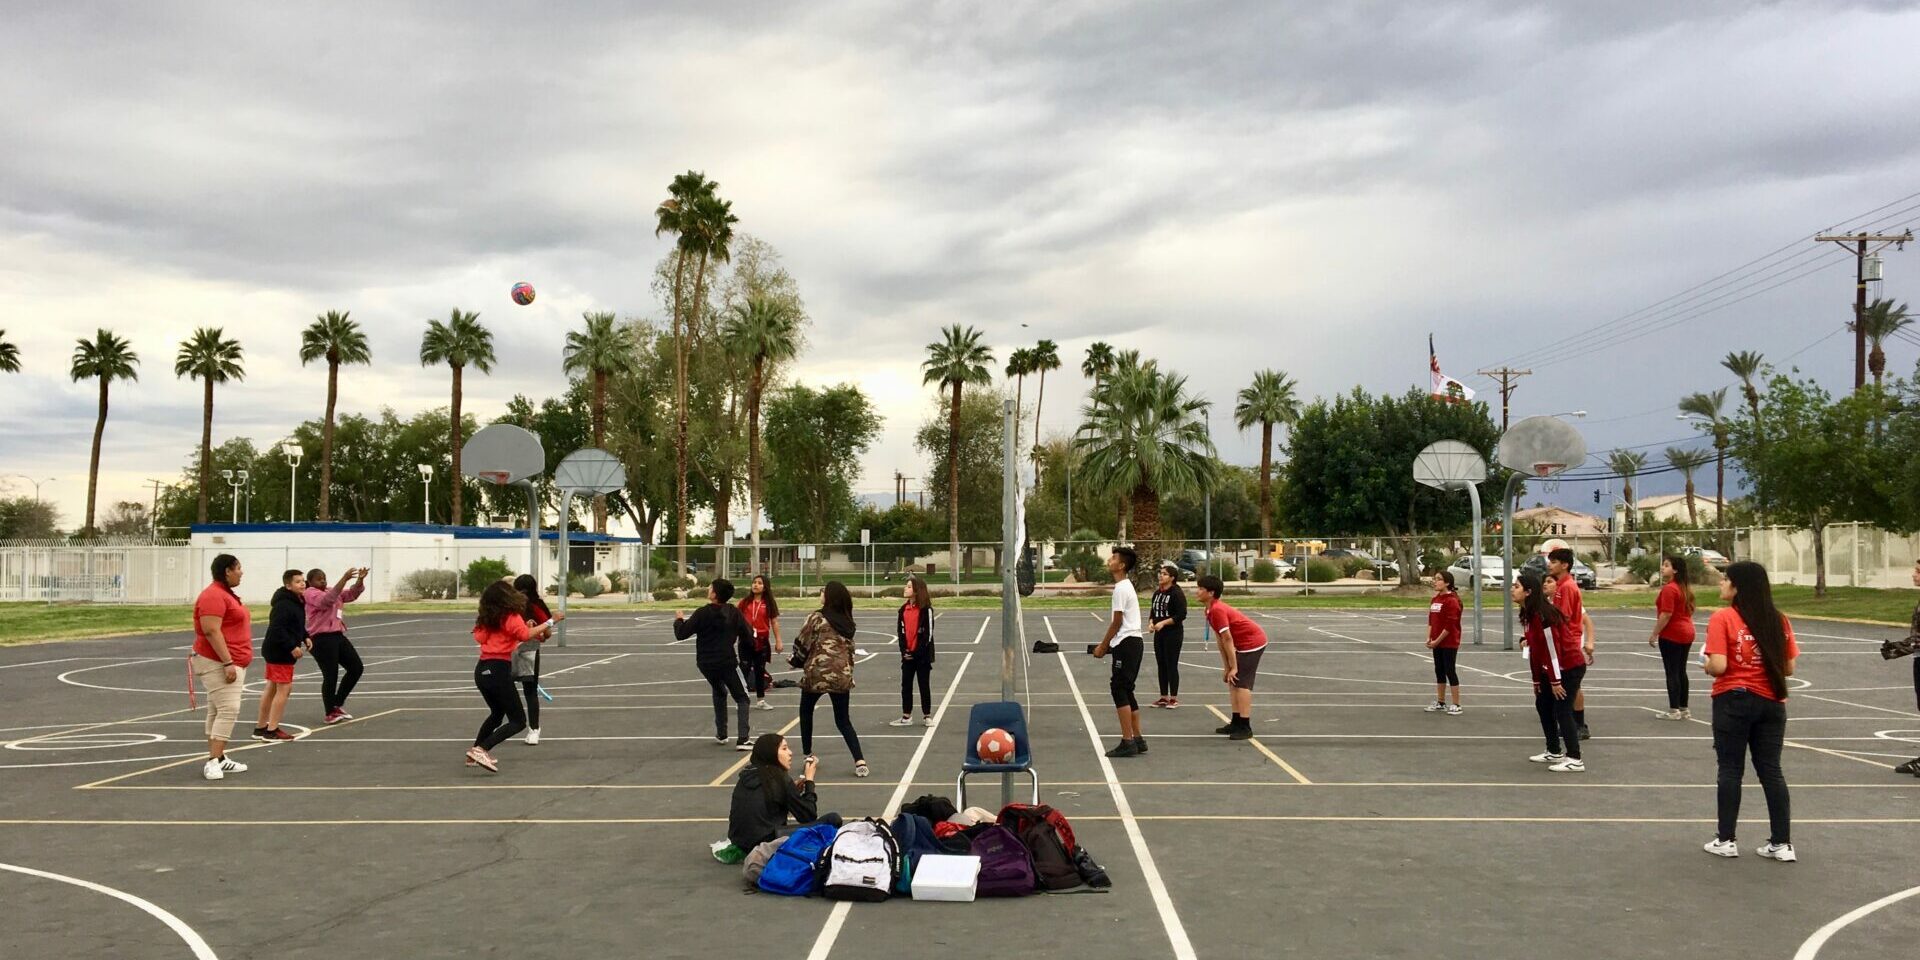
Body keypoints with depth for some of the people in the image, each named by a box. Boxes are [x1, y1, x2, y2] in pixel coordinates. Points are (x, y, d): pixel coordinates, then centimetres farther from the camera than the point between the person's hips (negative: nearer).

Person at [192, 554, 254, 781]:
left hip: (231, 662, 11)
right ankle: (213, 761, -16)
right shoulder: (213, 595, -16)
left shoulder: (226, 594, 17)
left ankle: (219, 758, 16)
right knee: (228, 709, -16)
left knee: (218, 711, 12)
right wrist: (227, 663, -26)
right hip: (218, 663, -11)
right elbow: (211, 631, -24)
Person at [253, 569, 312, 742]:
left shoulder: (297, 602, 12)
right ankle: (272, 731, -3)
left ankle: (261, 728, 26)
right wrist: (292, 647, -26)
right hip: (280, 652, -11)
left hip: (276, 651, 11)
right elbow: (277, 629, -28)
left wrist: (305, 637, 6)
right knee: (284, 688, -7)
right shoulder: (283, 604, -21)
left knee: (272, 688, 16)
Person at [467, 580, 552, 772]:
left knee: (497, 713, 31)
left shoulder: (486, 619, 13)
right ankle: (481, 749, -16)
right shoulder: (512, 617, -8)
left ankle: (475, 754, 32)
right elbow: (525, 634, -21)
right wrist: (546, 625, -12)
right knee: (518, 721, -2)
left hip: (482, 669, 8)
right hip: (499, 671, -8)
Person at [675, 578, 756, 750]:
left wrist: (679, 620, 14)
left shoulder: (702, 613, -9)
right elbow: (749, 636, -4)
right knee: (741, 699, 7)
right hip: (727, 663, -2)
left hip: (706, 664, 2)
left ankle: (721, 734, 29)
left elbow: (681, 634, -6)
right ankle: (743, 739, -10)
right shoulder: (734, 613, -6)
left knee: (719, 692, 28)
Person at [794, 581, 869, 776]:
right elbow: (849, 649, 13)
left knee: (806, 712, 22)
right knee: (843, 720, 11)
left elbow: (802, 644, -4)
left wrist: (797, 660, 15)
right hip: (842, 676, 4)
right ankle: (860, 761, -5)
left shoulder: (817, 617, -6)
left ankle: (808, 755, 26)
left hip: (816, 674, -4)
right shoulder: (847, 622, 11)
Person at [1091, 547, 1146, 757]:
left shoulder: (1121, 588, -14)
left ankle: (1127, 742, -7)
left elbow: (1117, 622, -14)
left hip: (1126, 644, -10)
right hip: (1131, 643, 10)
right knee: (1126, 692, 13)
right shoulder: (1126, 586, 17)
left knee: (1120, 690, -7)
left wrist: (1103, 646, -7)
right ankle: (1137, 740, 16)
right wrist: (1106, 644, 18)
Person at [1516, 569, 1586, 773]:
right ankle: (1554, 752, 26)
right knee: (1542, 704, 15)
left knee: (1562, 710, -9)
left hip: (1570, 667, -10)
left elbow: (1553, 649, -23)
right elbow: (1535, 648, 10)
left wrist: (1555, 681, -20)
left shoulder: (1543, 614, -24)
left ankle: (1575, 760, -3)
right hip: (1554, 668, 10)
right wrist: (1537, 679, 12)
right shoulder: (1529, 614, 5)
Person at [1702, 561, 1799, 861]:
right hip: (1771, 703, 4)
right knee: (1771, 771, 11)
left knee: (1731, 770, 6)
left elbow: (1718, 666, -19)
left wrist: (1707, 666, 3)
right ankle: (1782, 843, 13)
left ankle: (1726, 840, 11)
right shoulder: (1778, 620, 3)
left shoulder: (1723, 618, -13)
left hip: (1733, 701, -4)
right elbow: (1789, 668, 4)